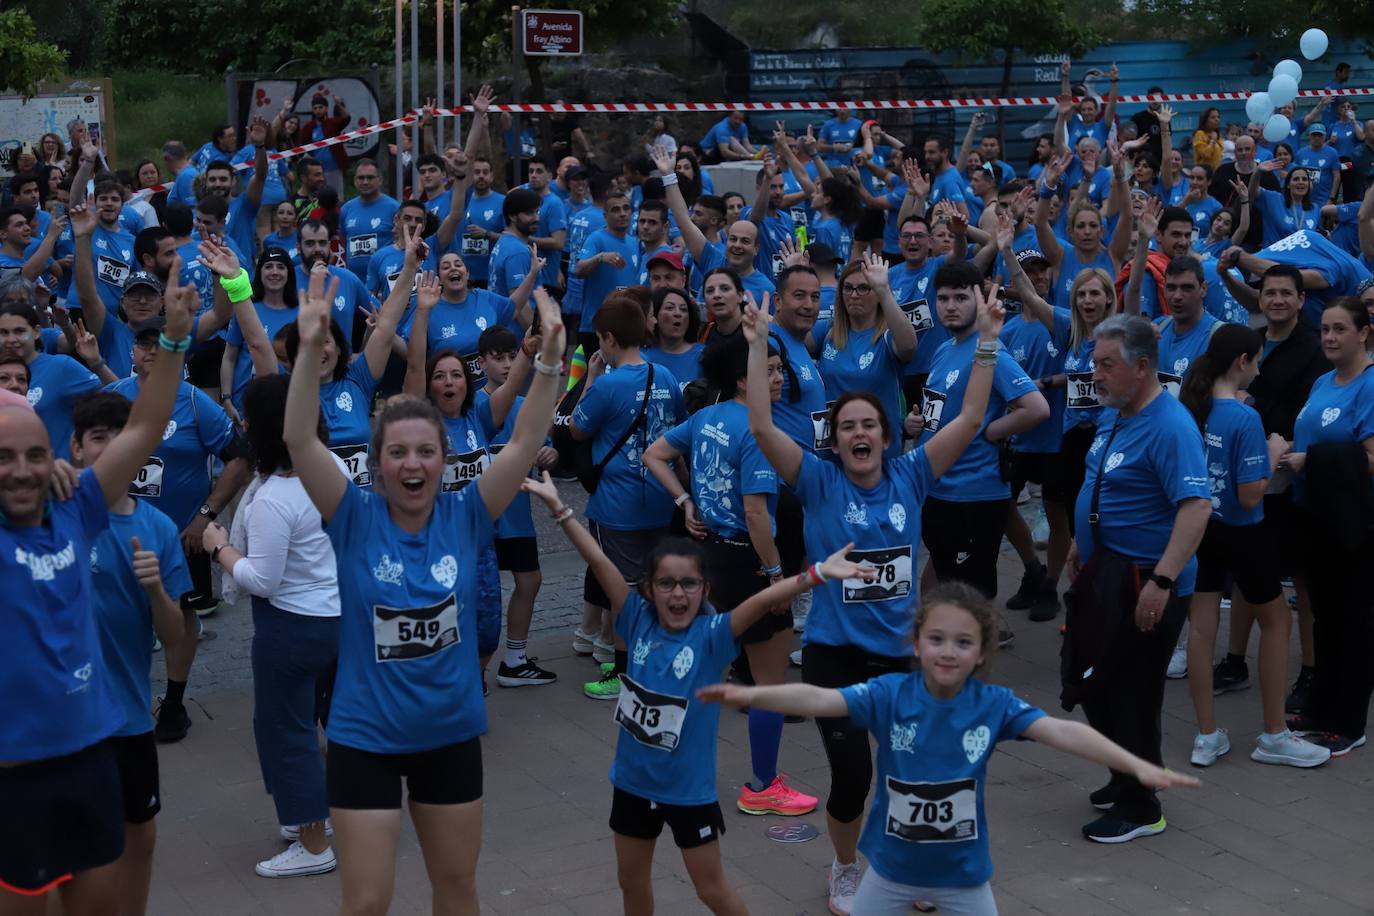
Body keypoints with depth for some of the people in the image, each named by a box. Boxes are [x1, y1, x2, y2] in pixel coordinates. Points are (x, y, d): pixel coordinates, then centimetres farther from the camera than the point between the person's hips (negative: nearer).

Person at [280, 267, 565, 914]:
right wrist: (310, 351, -37)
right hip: (365, 737, -2)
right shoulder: (356, 519, -12)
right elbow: (298, 440, -24)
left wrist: (549, 360, -29)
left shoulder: (464, 517, -7)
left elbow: (526, 442, -15)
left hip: (451, 732, 2)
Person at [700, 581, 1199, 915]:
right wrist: (750, 695, -46)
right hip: (893, 865, 0)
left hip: (963, 870, 0)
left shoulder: (994, 704, -16)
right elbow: (819, 700, -29)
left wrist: (1138, 766, -39)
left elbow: (1063, 732, -26)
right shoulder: (889, 694, -18)